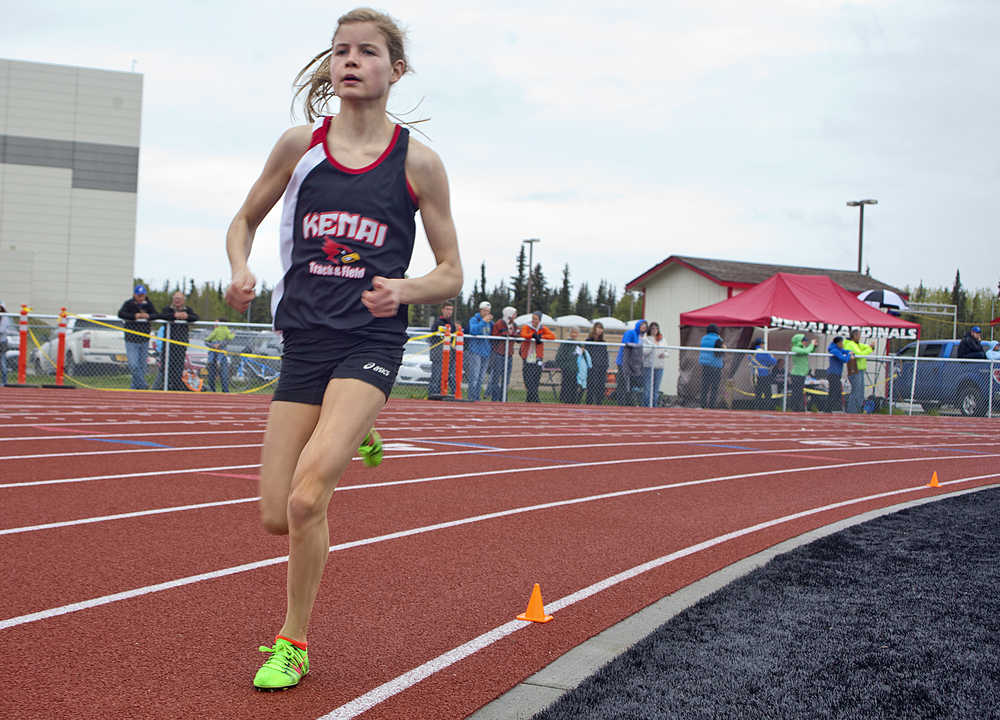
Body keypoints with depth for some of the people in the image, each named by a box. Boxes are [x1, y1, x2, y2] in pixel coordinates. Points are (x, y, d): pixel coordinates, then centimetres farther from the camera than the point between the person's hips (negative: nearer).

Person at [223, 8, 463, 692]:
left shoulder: (418, 161, -2)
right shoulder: (300, 144, 3)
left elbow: (452, 275, 4)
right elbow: (245, 220, 18)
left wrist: (404, 289, -17)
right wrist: (241, 272, -4)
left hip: (370, 341, -3)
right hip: (304, 341, 3)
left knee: (306, 499, -21)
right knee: (277, 518, 4)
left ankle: (293, 644, 2)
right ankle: (352, 435, 37)